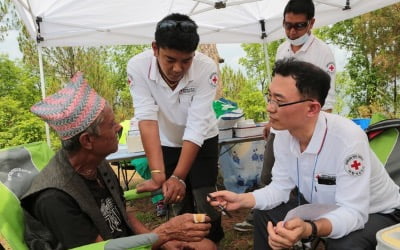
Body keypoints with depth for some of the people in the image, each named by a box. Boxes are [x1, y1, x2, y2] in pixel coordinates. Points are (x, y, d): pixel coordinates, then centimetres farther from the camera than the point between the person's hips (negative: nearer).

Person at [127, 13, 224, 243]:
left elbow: (196, 127, -33)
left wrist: (178, 177, -39)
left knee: (206, 204, -2)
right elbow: (147, 120, -32)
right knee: (179, 205, 7)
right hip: (166, 144, 1)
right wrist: (158, 174, -41)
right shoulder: (138, 67, -28)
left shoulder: (207, 68, -31)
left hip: (202, 141, -1)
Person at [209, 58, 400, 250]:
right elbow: (280, 187, -4)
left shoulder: (347, 138, -36)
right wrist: (242, 200, -18)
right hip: (323, 208, 6)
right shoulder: (283, 134, -15)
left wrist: (308, 230, -52)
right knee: (264, 215, 0)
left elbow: (353, 211, -35)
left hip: (376, 213, -6)